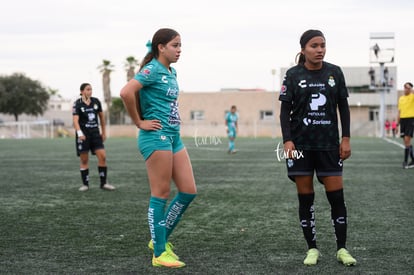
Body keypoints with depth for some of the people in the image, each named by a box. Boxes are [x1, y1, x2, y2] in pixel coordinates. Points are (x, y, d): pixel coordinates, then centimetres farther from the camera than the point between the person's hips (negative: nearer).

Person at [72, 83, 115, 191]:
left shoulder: (96, 101, 5)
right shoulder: (77, 104, -7)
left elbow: (101, 117, 16)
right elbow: (75, 120, -18)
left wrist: (103, 132, 18)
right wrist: (79, 133, -33)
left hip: (95, 133, 3)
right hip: (83, 135, -3)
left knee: (102, 156, -8)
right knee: (84, 160, 2)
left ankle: (103, 183, 1)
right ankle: (85, 184, 15)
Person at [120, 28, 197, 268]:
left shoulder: (172, 72, 15)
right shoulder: (152, 70, -11)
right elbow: (126, 93, -25)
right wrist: (140, 123, -15)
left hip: (174, 136, 9)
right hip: (157, 136, -9)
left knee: (189, 191, 6)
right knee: (161, 194, -4)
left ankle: (160, 239, 19)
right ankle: (159, 253, 5)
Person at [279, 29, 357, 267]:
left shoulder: (335, 72, 3)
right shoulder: (293, 75, -2)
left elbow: (343, 107, 8)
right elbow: (285, 110, -1)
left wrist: (346, 138, 2)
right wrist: (287, 140, -12)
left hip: (329, 144, 1)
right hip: (301, 144, -1)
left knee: (336, 195, -1)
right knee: (306, 197, 3)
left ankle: (342, 249, 11)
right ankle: (312, 249, 14)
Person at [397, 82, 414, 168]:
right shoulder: (401, 98, 15)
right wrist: (397, 123, 16)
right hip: (402, 120, 6)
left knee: (407, 140, -13)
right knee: (406, 141, 7)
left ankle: (405, 161, -12)